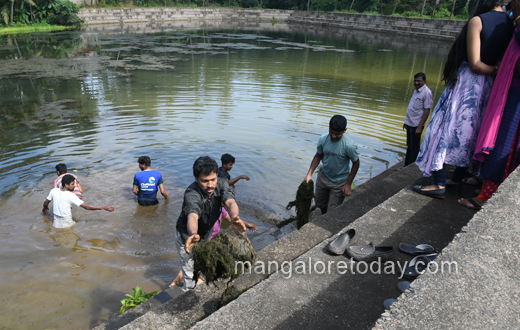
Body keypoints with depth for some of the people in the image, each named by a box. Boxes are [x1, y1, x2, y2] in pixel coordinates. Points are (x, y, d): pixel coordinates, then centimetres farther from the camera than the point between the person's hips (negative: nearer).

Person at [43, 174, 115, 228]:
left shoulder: (54, 191, -5)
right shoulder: (71, 196, -22)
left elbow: (45, 203, 12)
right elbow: (86, 206, -25)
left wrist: (45, 208, 37)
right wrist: (103, 207, -23)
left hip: (55, 223, 7)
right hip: (66, 225, -7)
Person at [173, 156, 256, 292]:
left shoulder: (221, 183, -21)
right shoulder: (191, 194, -35)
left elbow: (230, 202, -39)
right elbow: (192, 216, -54)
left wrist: (235, 218, -61)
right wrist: (193, 235, -75)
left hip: (206, 235, 5)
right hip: (187, 237, -5)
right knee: (190, 277, 1)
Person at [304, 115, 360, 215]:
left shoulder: (349, 146, -27)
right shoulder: (323, 139, -16)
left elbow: (356, 163, -12)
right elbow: (318, 156, -1)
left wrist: (348, 184, -11)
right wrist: (309, 174, -9)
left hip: (339, 183, -4)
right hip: (323, 177, 4)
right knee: (320, 204, 23)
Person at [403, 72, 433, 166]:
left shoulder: (426, 93, -14)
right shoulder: (416, 91, 12)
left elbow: (427, 111, -18)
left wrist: (419, 127, -21)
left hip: (416, 125, -9)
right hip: (410, 123, 9)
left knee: (414, 148, 0)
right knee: (409, 147, 16)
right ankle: (406, 167, 26)